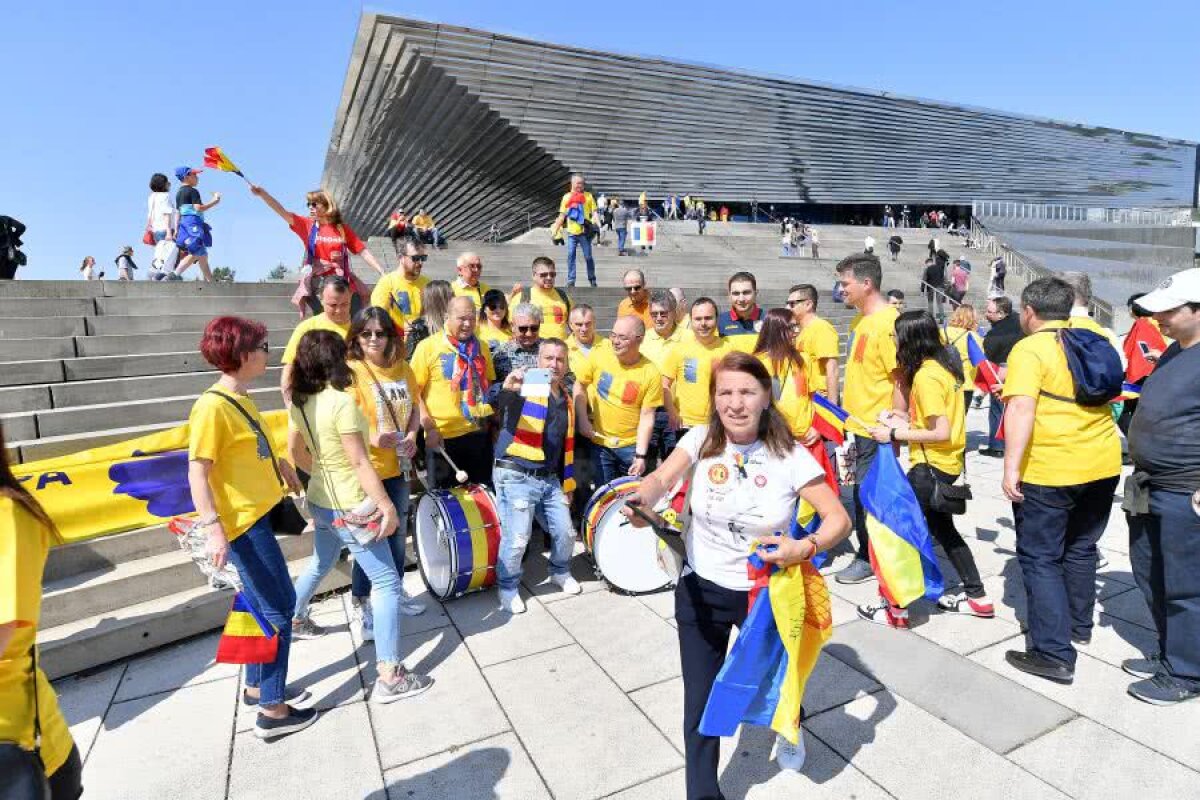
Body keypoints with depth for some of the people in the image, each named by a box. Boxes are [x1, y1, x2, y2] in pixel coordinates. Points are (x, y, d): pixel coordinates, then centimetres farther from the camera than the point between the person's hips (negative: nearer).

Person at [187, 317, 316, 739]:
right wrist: (213, 529, -25)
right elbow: (197, 474, -21)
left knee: (273, 605, 20)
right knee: (277, 612, 1)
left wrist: (281, 464, 15)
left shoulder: (240, 399, 9)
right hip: (243, 523, -10)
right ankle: (273, 711, 14)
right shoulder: (212, 406, -19)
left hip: (258, 516, 10)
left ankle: (257, 685, 38)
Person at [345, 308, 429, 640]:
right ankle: (359, 605, 25)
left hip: (398, 466, 6)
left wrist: (412, 435, -5)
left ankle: (396, 591, 40)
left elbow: (414, 407, 12)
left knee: (398, 533, 19)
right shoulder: (351, 371, -14)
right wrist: (371, 438, -32)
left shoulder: (403, 369, 3)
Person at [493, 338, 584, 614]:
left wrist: (568, 482, 21)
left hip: (551, 479, 6)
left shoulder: (568, 399, 13)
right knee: (517, 539, -6)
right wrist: (507, 388, -52)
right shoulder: (524, 386, -7)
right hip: (516, 477, -6)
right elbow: (497, 405, -30)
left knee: (565, 533, 10)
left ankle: (560, 572, 39)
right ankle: (508, 587, 20)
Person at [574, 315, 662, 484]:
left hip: (631, 446, 0)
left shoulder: (651, 373, -13)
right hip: (599, 442, 1)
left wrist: (641, 455, -11)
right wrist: (582, 419, -7)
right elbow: (579, 385, 3)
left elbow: (647, 417, -10)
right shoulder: (598, 356, -10)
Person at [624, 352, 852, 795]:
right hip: (702, 590, 0)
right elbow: (662, 477, -26)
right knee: (700, 701, 5)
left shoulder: (789, 455, -14)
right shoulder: (702, 440, -11)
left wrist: (805, 548, -31)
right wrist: (643, 500, -49)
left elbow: (838, 518, -11)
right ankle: (702, 791, 31)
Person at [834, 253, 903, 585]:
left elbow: (901, 380, -20)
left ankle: (868, 557, 19)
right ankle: (870, 551, 32)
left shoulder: (888, 323, -19)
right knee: (864, 489, 17)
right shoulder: (860, 320, 10)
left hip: (876, 428, -9)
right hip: (859, 423, 9)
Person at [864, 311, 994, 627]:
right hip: (948, 463, 10)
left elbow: (942, 433, -23)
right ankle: (977, 596, 35)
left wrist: (895, 434, -19)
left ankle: (894, 607, 6)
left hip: (932, 467, -10)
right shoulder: (943, 364, 8)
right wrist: (908, 421, 6)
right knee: (942, 528, 23)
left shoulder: (926, 375, -21)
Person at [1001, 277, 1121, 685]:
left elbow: (1021, 409, -24)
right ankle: (1080, 624, 39)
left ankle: (1055, 653, 2)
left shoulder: (1029, 349, -13)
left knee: (1040, 558, 2)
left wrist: (1011, 468, -24)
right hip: (1102, 464, 7)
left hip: (1049, 471, -7)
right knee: (1081, 547, 23)